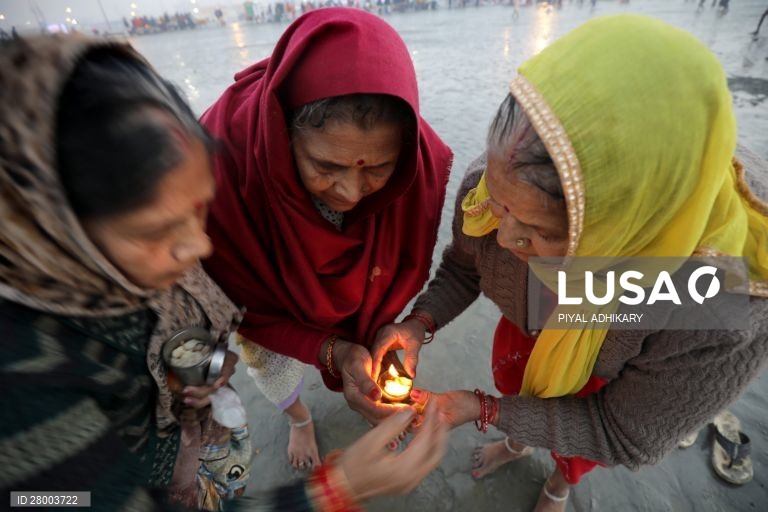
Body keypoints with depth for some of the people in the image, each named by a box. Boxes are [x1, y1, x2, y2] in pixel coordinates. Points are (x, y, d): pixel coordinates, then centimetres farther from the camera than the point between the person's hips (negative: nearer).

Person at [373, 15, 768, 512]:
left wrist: (482, 410, -30)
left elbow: (627, 437, -26)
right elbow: (462, 269, -13)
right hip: (526, 325, 3)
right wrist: (419, 324, -30)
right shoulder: (489, 187, -36)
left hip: (620, 375, -1)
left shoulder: (725, 319, -44)